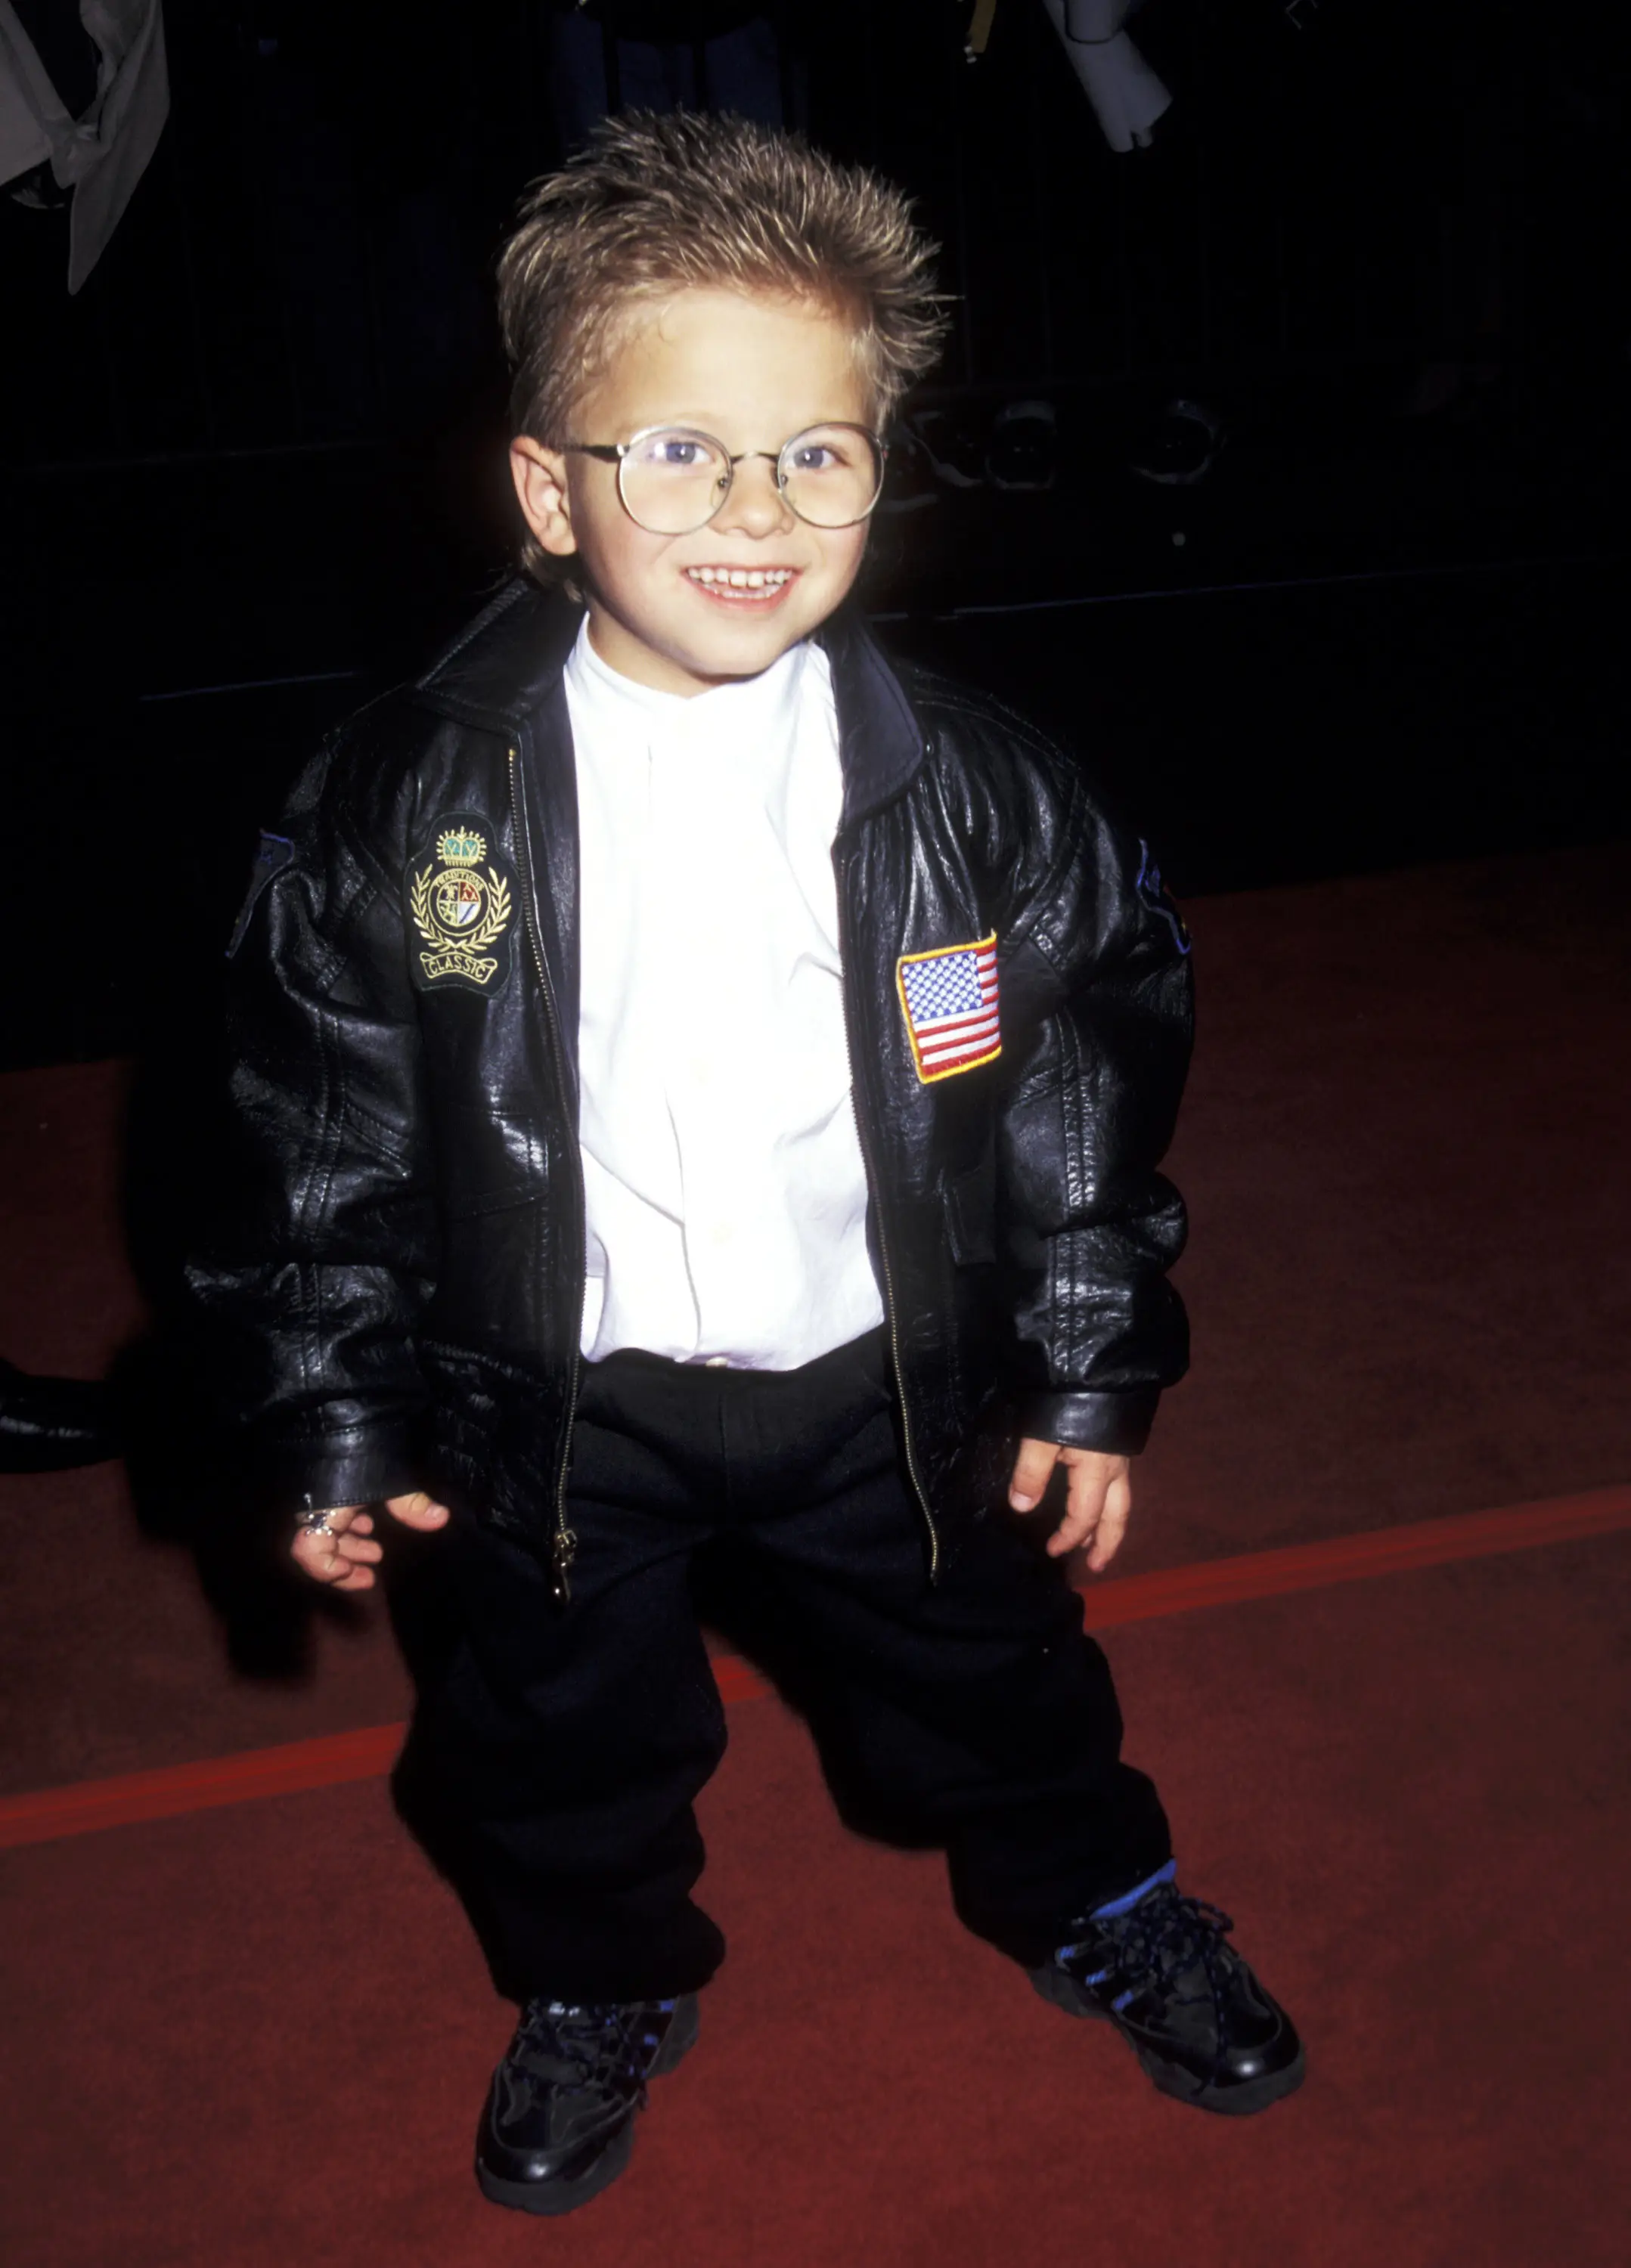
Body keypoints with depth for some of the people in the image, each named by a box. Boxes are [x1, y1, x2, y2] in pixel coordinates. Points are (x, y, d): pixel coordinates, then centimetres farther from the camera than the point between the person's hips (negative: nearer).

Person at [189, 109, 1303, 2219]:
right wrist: (338, 1416, -4)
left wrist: (1093, 1371, -1)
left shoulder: (973, 794, -14)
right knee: (565, 1728, 20)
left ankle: (1096, 1903, 53)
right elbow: (322, 1131, -7)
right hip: (559, 1394, 0)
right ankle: (602, 1984, 51)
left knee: (987, 1668, 21)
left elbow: (1095, 1072, -4)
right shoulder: (402, 811, -16)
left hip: (886, 1372, 1)